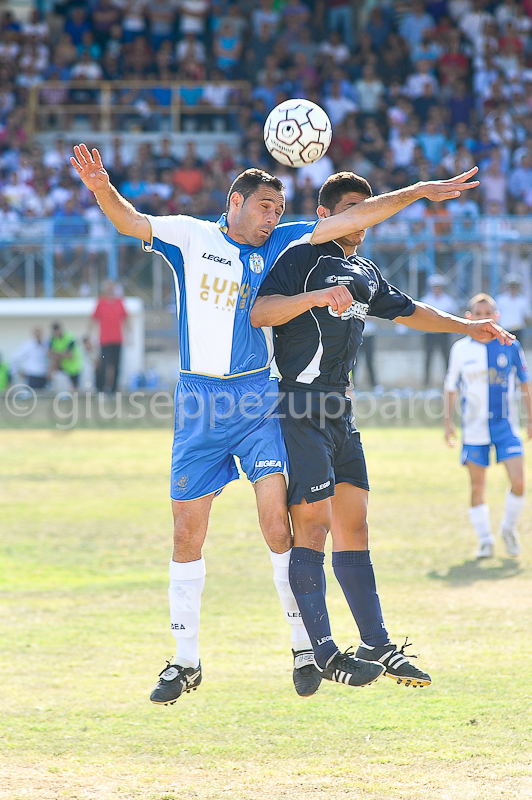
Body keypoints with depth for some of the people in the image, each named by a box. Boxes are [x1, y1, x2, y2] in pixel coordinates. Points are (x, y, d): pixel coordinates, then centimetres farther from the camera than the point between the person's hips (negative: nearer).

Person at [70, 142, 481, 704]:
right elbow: (130, 222, -12)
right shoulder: (190, 237, 1)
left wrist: (420, 191, -1)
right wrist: (102, 189, -32)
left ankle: (305, 650, -1)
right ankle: (185, 662, 14)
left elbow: (351, 219, 4)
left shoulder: (279, 245, 7)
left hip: (258, 399, 1)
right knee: (187, 532, 2)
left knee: (278, 521, -10)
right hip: (198, 401, -1)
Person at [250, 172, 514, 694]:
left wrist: (467, 327, 38)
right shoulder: (302, 258, -5)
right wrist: (319, 296, -30)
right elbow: (259, 313, -18)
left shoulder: (365, 274, 21)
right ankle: (322, 653, -10)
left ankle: (376, 644, 10)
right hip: (298, 409, -9)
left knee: (352, 524, 8)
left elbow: (408, 312, 37)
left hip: (338, 412, 9)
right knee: (313, 525, -11)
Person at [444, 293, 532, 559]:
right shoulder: (460, 349, 1)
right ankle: (484, 540, 12)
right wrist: (448, 421, 6)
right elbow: (451, 387, 10)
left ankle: (509, 528, 14)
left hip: (506, 425, 0)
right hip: (474, 428, 0)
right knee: (477, 486, 0)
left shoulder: (510, 346, 0)